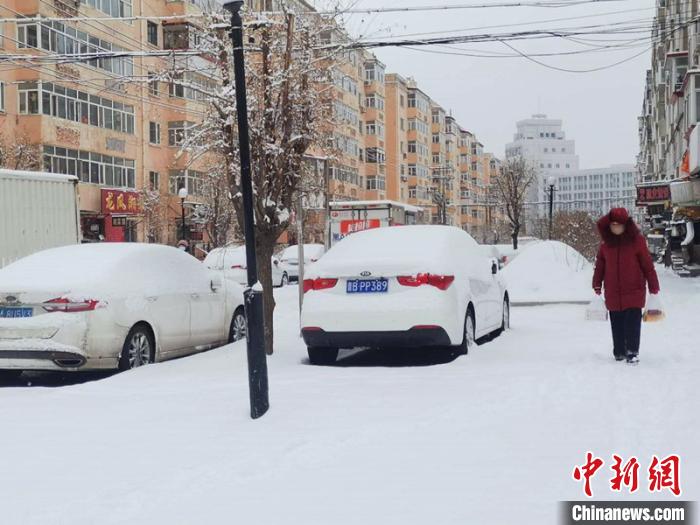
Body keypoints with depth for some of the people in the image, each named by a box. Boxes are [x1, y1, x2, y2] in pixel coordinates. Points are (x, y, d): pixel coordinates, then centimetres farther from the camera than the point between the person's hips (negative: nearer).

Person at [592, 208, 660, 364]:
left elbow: (647, 264, -3)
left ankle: (632, 352, 1)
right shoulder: (606, 242, 4)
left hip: (634, 291, -3)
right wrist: (597, 285, 9)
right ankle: (619, 352, 19)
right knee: (617, 323, 9)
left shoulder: (636, 240, -6)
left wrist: (653, 287, -2)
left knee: (632, 322, -6)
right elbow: (600, 265, 11)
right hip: (612, 292, 3)